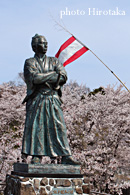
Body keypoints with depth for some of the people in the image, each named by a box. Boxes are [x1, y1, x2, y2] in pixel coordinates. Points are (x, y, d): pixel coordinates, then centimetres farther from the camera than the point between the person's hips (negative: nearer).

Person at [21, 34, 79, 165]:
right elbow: (33, 78, -12)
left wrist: (43, 78, -9)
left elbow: (63, 76, 2)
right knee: (35, 127, -6)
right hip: (36, 100, -2)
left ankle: (65, 157, -3)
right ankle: (36, 157, 0)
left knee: (59, 126, -3)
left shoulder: (54, 61, 17)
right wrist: (53, 74, -5)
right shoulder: (29, 62, 8)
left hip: (53, 100, 3)